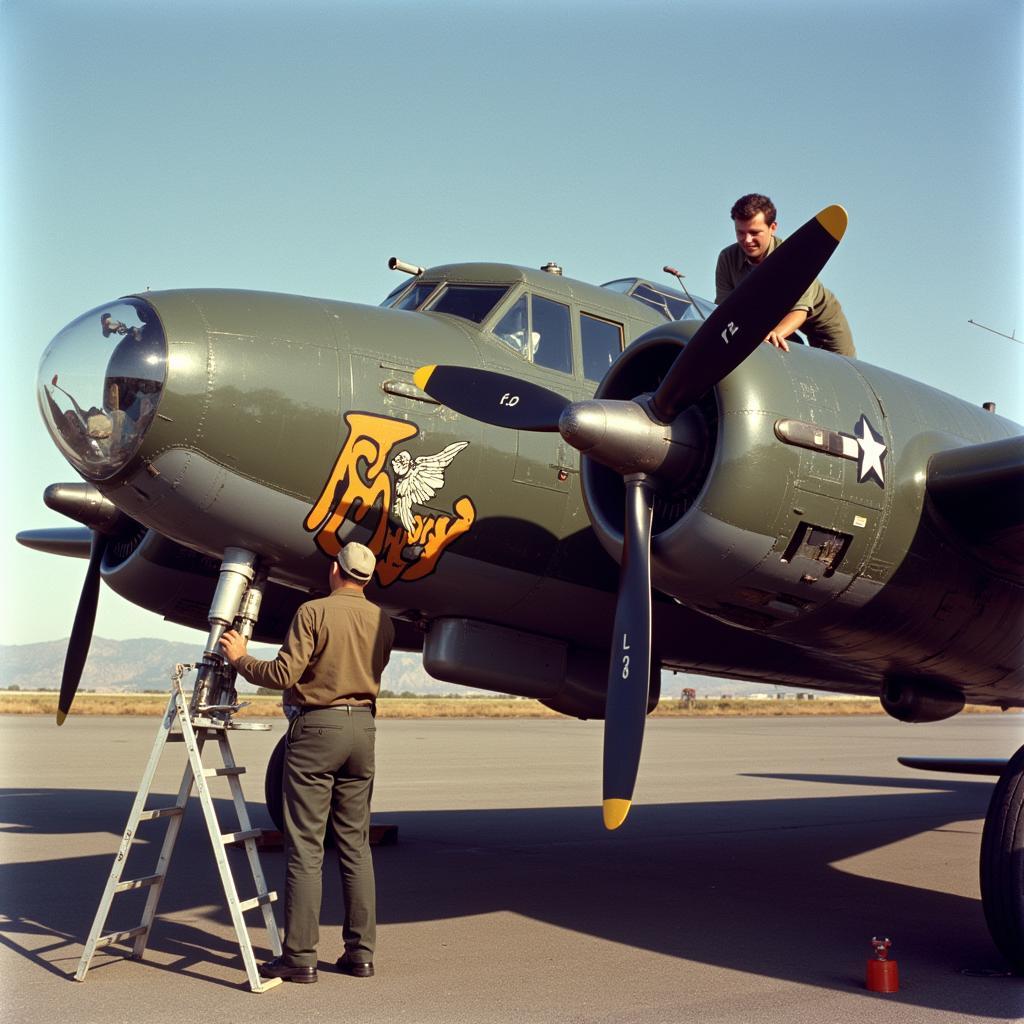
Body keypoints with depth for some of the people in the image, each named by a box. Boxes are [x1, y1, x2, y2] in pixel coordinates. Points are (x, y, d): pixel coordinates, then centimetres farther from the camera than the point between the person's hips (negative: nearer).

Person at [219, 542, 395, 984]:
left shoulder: (314, 612, -10)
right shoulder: (381, 621, 7)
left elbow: (284, 674, -14)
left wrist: (240, 658, 2)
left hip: (316, 726, -5)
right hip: (362, 725, 5)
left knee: (305, 846, -1)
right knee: (355, 844, 10)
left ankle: (300, 956, 1)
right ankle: (360, 951, 13)